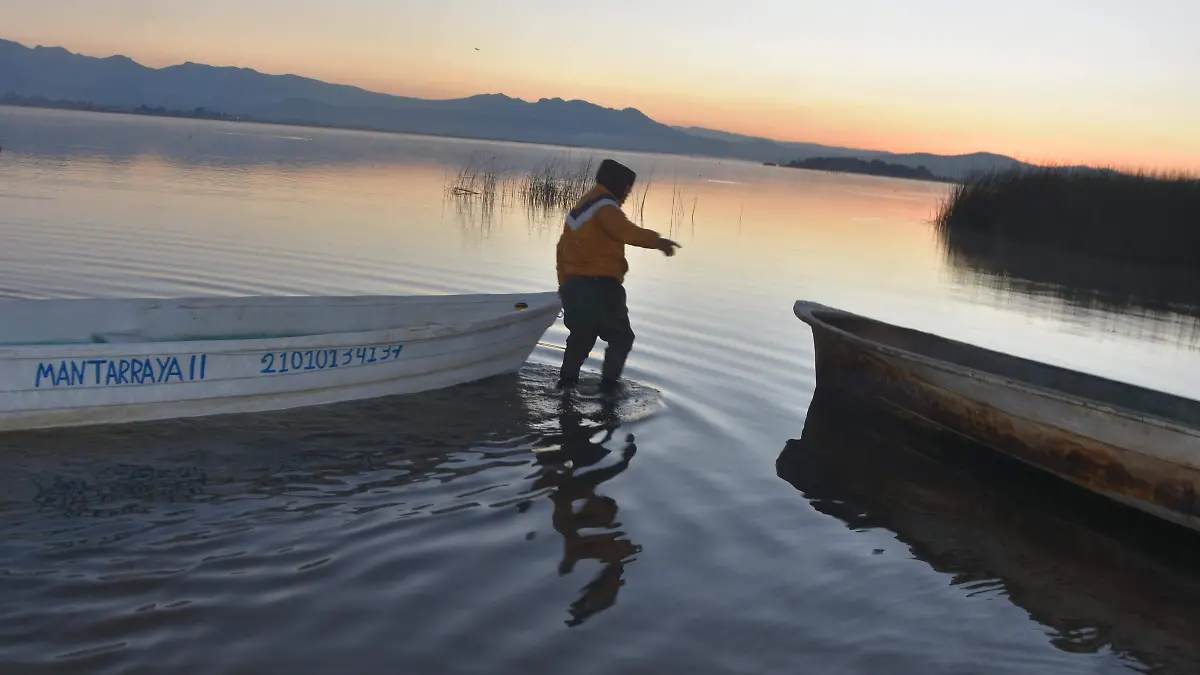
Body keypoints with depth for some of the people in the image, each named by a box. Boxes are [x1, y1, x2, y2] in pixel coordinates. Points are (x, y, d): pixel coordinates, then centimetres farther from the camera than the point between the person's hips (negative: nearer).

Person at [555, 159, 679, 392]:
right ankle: (609, 382, 1)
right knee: (621, 337, 5)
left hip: (573, 285, 9)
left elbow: (563, 249, 23)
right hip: (600, 286, -9)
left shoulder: (580, 209, 20)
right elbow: (627, 232, -27)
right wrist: (658, 241, -19)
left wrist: (565, 286, 26)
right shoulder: (604, 206, -9)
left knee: (581, 335, 22)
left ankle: (567, 379, 17)